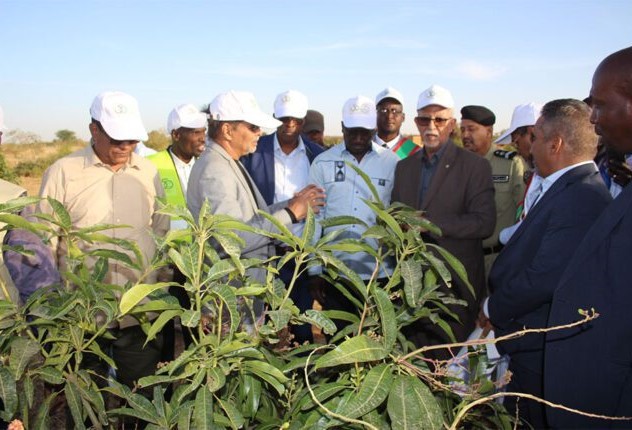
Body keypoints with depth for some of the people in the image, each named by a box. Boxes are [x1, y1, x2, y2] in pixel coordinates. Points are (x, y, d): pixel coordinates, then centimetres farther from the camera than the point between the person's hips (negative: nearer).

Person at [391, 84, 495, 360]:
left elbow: (484, 223, -14)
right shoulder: (404, 167, 13)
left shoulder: (474, 166, -4)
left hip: (455, 285, -4)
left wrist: (427, 221, -20)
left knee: (449, 360, 3)